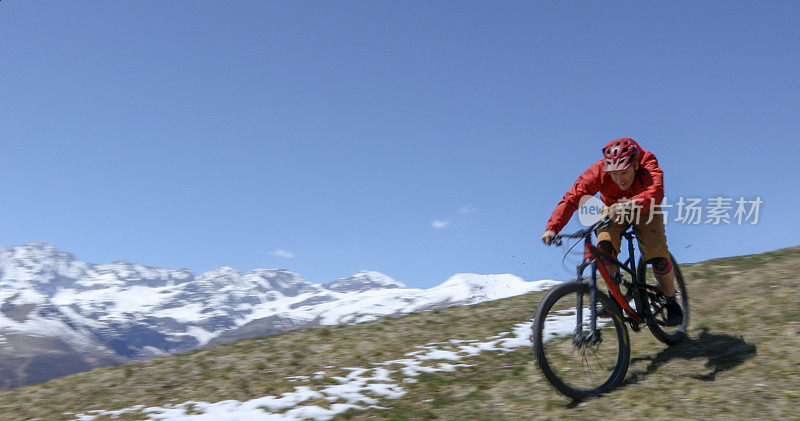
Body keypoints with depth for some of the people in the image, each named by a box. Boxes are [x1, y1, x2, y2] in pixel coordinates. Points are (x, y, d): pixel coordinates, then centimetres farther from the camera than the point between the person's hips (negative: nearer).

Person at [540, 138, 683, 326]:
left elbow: (656, 192, -55)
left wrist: (629, 205, -74)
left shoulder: (648, 163, -36)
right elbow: (572, 198, -37)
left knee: (658, 256, -16)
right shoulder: (599, 171, -32)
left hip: (644, 210, -1)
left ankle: (671, 300, 11)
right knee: (605, 246, -25)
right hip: (613, 208, 1)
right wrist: (552, 228, -51)